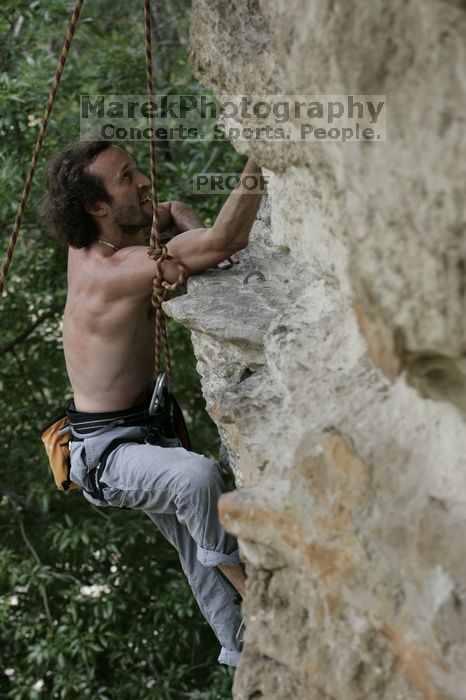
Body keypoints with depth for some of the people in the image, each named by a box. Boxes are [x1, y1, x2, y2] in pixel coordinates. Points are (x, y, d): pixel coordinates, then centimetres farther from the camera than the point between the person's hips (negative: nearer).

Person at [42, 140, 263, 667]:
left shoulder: (90, 245, -4)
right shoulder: (114, 270, -31)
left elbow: (172, 210, 16)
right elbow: (224, 241, -42)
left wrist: (188, 228, -8)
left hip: (145, 429, 10)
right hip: (105, 451, -10)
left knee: (202, 550, 13)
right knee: (198, 476, -37)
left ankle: (240, 653, 26)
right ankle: (240, 572, -15)